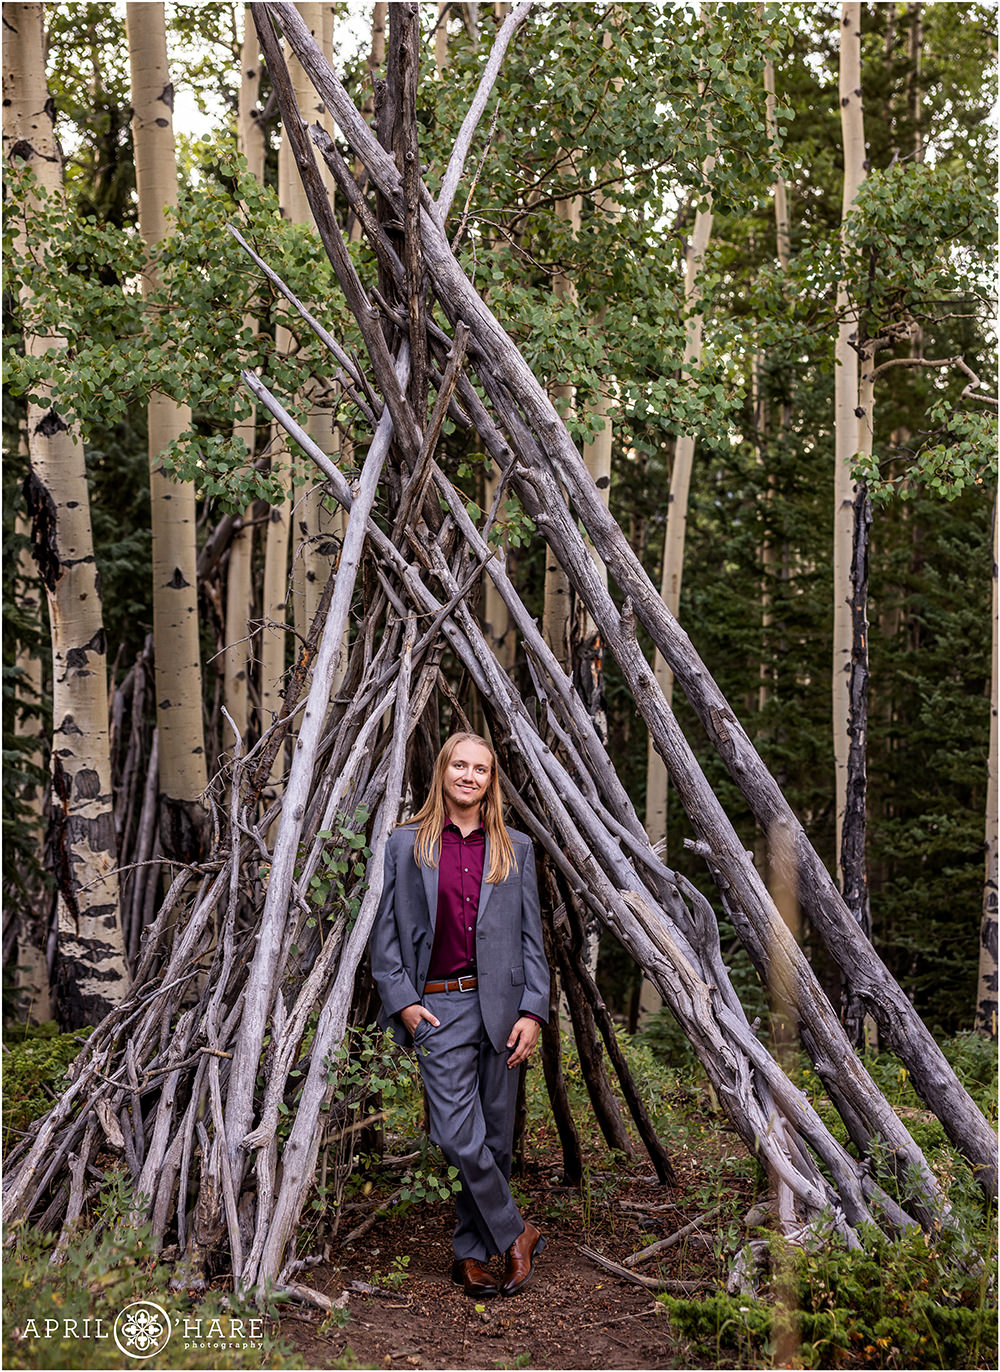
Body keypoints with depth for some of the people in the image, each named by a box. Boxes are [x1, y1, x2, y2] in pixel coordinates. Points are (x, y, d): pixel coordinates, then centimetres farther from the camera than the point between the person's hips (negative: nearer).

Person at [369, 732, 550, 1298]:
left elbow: (532, 937, 8)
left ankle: (472, 1253, 23)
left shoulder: (516, 848, 9)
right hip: (439, 1007, -2)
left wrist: (532, 1011, -1)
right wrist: (403, 1002, -4)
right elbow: (386, 933, 6)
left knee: (496, 1137, 7)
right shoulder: (406, 845, 5)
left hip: (502, 1004, 2)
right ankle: (517, 1234, 9)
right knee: (459, 1136, -11)